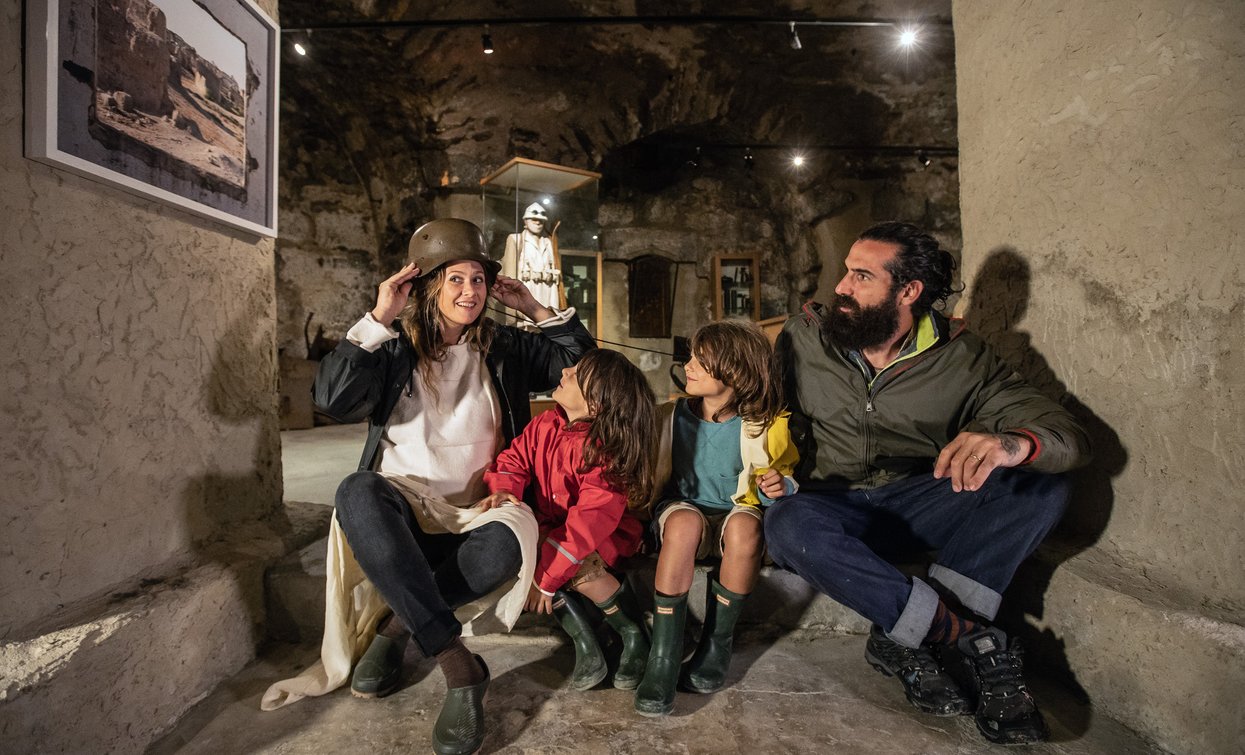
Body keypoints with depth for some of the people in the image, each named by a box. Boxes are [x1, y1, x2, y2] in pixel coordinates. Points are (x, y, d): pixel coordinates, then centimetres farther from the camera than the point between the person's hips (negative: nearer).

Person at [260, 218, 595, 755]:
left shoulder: (504, 348, 9)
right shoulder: (396, 346, 4)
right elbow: (333, 400, -12)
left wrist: (535, 309, 2)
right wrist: (378, 319, -16)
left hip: (472, 517, 1)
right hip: (401, 513, 0)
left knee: (513, 535, -34)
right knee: (359, 490, -35)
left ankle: (394, 628, -12)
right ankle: (460, 667, -32)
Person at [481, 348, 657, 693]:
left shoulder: (603, 450, -26)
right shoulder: (545, 425, -7)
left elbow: (592, 518, -30)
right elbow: (514, 458, 1)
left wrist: (546, 576, -31)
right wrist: (503, 488, -23)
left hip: (604, 535, -6)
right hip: (550, 527, 6)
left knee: (574, 564, -34)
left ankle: (634, 634, -5)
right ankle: (584, 640, -12)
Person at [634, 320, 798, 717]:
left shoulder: (762, 426, -7)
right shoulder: (670, 417, -5)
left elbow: (783, 478, 7)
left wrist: (777, 488, -16)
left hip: (735, 512, 0)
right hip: (681, 508, 0)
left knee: (745, 525, -36)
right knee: (685, 521, -36)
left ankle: (716, 645, -17)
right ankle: (663, 657, -29)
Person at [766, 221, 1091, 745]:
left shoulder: (960, 357, -5)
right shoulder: (803, 338, -4)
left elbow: (1069, 436, -12)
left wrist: (1015, 443, -36)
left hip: (918, 502, 2)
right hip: (837, 507, -1)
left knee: (1043, 484, -21)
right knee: (787, 524, -35)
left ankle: (906, 638, -22)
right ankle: (963, 633, -21)